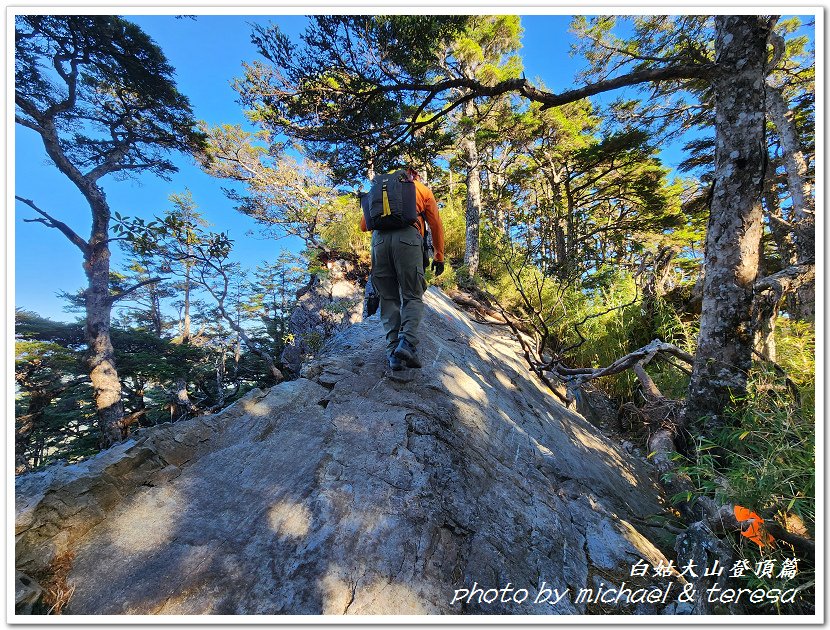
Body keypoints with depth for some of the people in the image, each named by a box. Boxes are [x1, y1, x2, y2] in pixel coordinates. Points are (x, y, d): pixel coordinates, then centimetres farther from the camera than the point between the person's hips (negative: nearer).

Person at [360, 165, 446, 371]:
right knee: (412, 296, 0)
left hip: (379, 238, 3)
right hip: (408, 238, -2)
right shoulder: (423, 190, 26)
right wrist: (439, 256, 20)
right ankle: (407, 343, -23)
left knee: (389, 297, 6)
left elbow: (364, 225, 25)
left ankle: (393, 350, -6)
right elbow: (436, 225, 16)